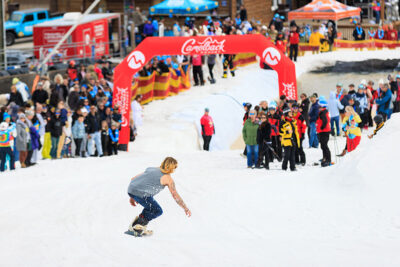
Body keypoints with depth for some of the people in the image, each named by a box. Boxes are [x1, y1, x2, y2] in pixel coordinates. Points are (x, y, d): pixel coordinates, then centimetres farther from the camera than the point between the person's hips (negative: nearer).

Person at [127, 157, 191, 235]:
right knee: (158, 211, 8)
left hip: (131, 190, 8)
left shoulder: (152, 169, 25)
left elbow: (133, 179, 25)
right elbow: (176, 196, 5)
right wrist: (186, 209, 15)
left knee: (151, 206, 28)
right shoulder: (167, 178, 4)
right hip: (141, 194, -8)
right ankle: (137, 226, 3)